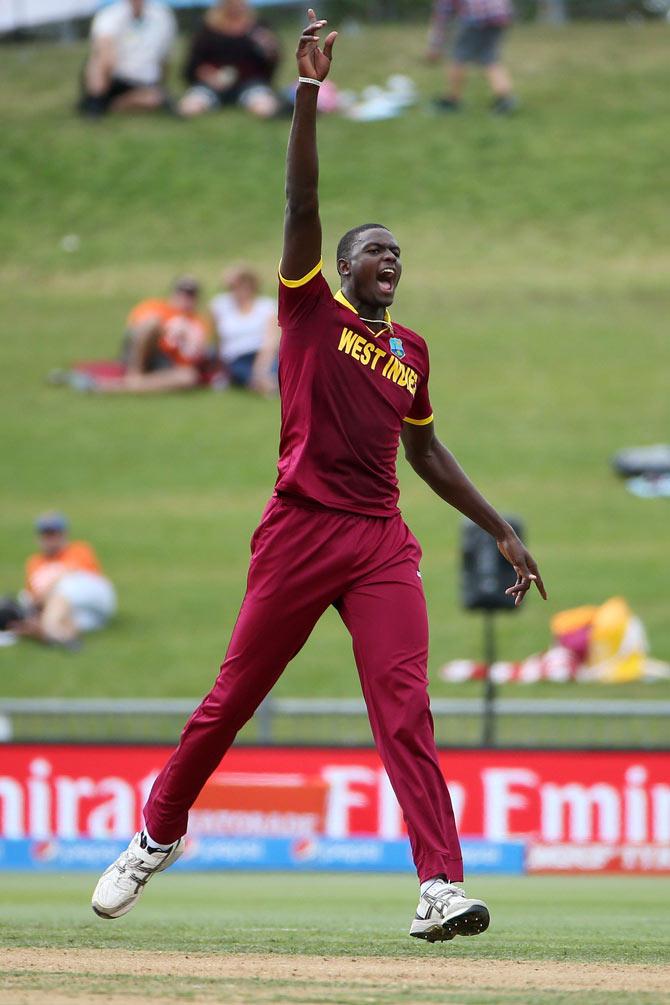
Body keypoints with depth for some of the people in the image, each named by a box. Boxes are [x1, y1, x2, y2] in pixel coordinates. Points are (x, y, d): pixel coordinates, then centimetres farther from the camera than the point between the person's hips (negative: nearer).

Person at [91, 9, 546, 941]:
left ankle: (442, 883, -21)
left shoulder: (411, 348, 17)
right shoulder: (312, 309, 5)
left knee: (406, 705, -11)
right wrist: (309, 90, -15)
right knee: (235, 692, 5)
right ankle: (157, 836, 25)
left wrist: (501, 530, 25)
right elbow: (303, 204, -7)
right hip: (300, 531, -3)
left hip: (383, 542, 3)